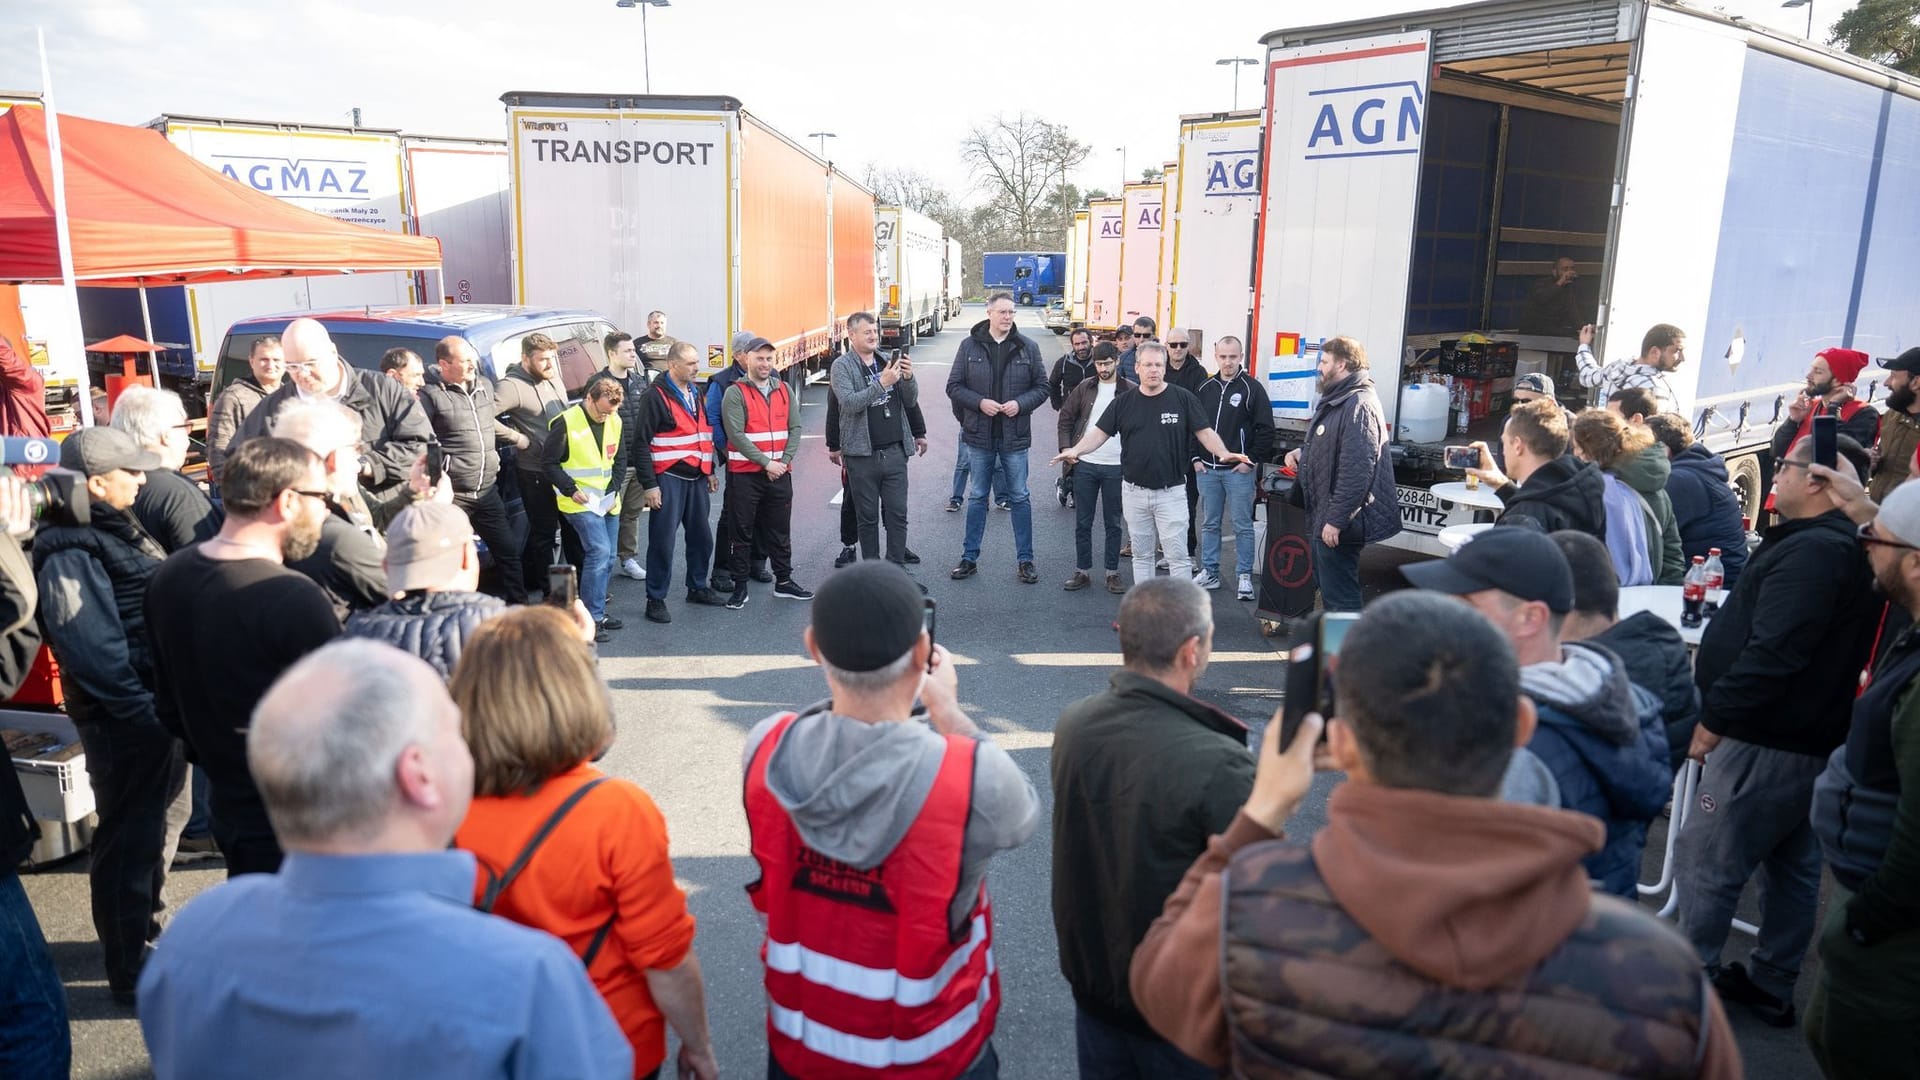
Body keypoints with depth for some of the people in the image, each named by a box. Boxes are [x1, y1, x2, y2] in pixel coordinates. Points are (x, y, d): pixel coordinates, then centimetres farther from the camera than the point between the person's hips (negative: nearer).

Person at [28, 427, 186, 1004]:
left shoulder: (116, 528, 12)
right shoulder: (70, 556, -19)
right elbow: (92, 650, -24)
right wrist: (141, 710, -22)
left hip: (159, 703, 10)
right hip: (124, 718, -10)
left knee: (167, 817, 23)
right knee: (130, 838, 1)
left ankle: (147, 930, 42)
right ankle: (131, 972, 15)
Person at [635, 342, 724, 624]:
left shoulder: (694, 393, 13)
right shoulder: (656, 395, -11)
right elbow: (641, 443, -12)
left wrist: (709, 471, 20)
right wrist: (649, 484, -15)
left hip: (696, 477, 7)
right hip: (668, 478, -7)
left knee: (701, 536, 14)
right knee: (662, 541, -3)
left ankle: (698, 587, 30)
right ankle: (655, 599, 6)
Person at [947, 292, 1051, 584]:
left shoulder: (1028, 347, 0)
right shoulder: (970, 346, -1)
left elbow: (1041, 386, 3)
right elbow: (954, 386, 0)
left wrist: (1020, 403, -14)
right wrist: (980, 402, -16)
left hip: (1014, 437, 0)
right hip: (980, 435, 0)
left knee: (1020, 498, 7)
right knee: (977, 497, 11)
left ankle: (1025, 560, 16)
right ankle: (969, 558, 20)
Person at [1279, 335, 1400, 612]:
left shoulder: (1359, 405, -20)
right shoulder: (1336, 401, 15)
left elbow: (1357, 470, -26)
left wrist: (1336, 520, -26)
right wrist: (1304, 451, 9)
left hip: (1338, 525, -11)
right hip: (1321, 517, 11)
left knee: (1340, 598, -4)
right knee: (1328, 590, 21)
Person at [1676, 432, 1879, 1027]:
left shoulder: (1810, 552, -22)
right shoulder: (1843, 547, 13)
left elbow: (1772, 653, -28)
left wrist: (1713, 719, -21)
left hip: (1767, 744, -11)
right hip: (1812, 738, 11)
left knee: (1702, 860, -2)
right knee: (1792, 866, 18)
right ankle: (1771, 986, 30)